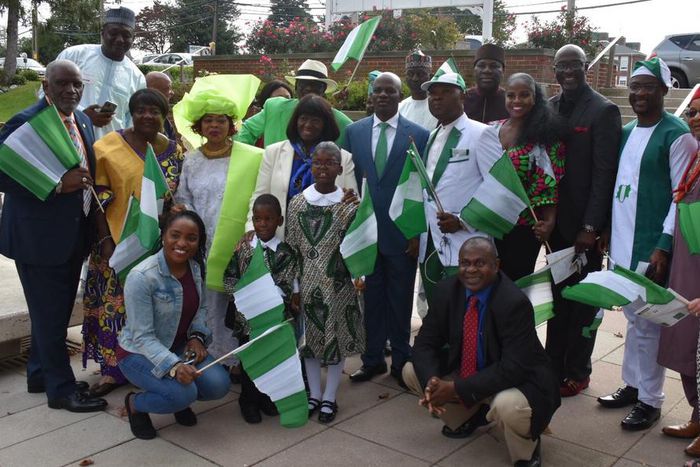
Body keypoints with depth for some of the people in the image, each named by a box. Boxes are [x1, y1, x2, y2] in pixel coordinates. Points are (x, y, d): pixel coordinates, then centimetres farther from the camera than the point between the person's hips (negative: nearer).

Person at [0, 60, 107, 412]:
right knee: (50, 314, 3)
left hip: (74, 235, 8)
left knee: (57, 311, 19)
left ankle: (40, 374, 36)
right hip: (38, 236, -8)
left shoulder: (82, 121, 9)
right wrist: (58, 184, -26)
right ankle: (61, 389, 17)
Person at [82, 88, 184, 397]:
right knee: (116, 302, 1)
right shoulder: (109, 147, -3)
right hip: (120, 240, -2)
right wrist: (105, 239, -11)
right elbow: (99, 198, -5)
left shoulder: (173, 150, 6)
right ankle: (114, 368, 13)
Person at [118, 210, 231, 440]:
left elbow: (201, 307, 11)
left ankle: (180, 399, 16)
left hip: (179, 346, 6)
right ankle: (135, 403, 2)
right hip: (138, 352, -6)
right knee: (184, 393, -28)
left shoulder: (196, 268, -5)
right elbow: (143, 337, -25)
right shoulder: (142, 277, -25)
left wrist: (197, 336, -8)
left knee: (219, 385, -16)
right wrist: (173, 366, -37)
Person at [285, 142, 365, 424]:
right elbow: (291, 246, 4)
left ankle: (329, 397, 21)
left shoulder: (349, 205, -6)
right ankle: (314, 393, 28)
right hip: (307, 283, 2)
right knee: (309, 336, 11)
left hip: (338, 282, -2)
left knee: (336, 336, 6)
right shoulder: (297, 202, 0)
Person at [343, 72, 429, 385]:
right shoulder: (354, 131, 5)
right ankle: (373, 359, 26)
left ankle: (400, 361, 25)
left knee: (400, 300, 9)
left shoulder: (418, 134, -3)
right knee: (371, 297, 11)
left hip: (402, 232, -2)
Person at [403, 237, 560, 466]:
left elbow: (513, 368, -32)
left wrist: (457, 388, -33)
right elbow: (424, 342, -7)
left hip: (516, 378, -6)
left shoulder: (514, 302, -28)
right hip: (464, 370, 6)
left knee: (507, 406, -38)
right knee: (412, 372, -5)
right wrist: (431, 380, -28)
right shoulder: (448, 290, -11)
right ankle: (469, 415, 19)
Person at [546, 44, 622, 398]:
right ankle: (554, 365, 26)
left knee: (582, 298, 6)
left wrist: (591, 226, -17)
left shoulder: (602, 111, -9)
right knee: (557, 294, 14)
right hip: (555, 219, 5)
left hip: (583, 223, -5)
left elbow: (604, 173, -13)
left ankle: (577, 371, 19)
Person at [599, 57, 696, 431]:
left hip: (652, 249, -7)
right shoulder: (626, 132, 12)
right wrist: (607, 231, 13)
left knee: (648, 324, 1)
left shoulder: (677, 135, -9)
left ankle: (650, 400, 15)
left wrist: (664, 247, -17)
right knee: (633, 318, 17)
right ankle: (632, 385, 29)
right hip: (622, 245, 7)